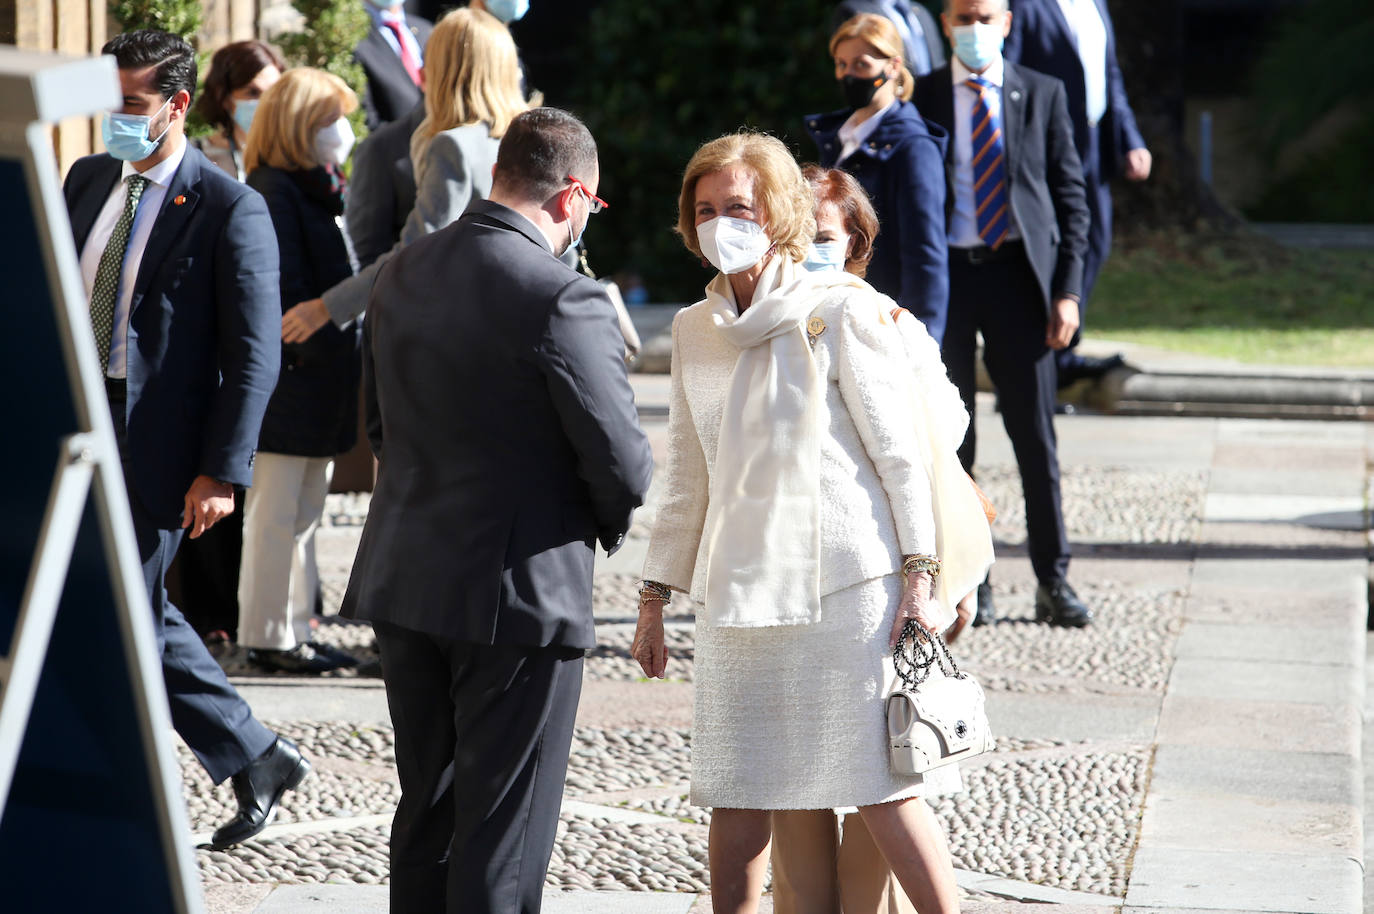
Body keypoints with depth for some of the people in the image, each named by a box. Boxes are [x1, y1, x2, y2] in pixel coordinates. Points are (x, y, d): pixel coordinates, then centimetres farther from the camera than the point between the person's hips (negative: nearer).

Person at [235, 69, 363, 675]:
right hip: (290, 375, -10)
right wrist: (316, 350, -19)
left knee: (302, 512, 13)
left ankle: (291, 632, 19)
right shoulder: (275, 192, -13)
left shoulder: (317, 192, 17)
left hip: (321, 377, 10)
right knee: (278, 512, -3)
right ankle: (269, 638, 2)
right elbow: (285, 288, -19)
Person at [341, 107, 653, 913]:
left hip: (406, 577, 7)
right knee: (505, 832, 1)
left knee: (426, 814, 17)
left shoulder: (403, 273, 4)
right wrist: (608, 520, 4)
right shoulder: (564, 298, -19)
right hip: (520, 590, -7)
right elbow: (622, 462, -17)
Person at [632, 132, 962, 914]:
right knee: (736, 796, 4)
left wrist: (919, 574, -9)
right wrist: (655, 598, 19)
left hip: (845, 585, -5)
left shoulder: (840, 310, -3)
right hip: (740, 592, 5)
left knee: (884, 787, -6)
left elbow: (899, 449, -4)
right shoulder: (696, 329, 13)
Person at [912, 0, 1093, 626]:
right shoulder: (919, 100, 5)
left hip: (1018, 273, 0)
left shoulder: (1042, 95, 6)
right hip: (944, 275, 0)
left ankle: (1053, 583, 7)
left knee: (1035, 436, 1)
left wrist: (1067, 291, -4)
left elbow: (1070, 195, 5)